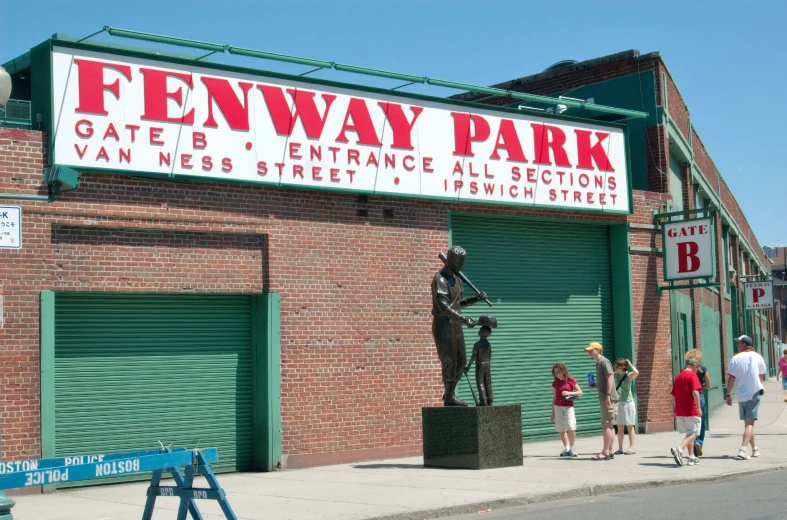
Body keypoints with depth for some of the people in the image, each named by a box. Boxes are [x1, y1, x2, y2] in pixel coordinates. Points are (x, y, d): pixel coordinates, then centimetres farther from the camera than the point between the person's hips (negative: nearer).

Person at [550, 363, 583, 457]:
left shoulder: (571, 380, -1)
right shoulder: (555, 383, 7)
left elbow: (580, 392, 1)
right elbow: (554, 398, 13)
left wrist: (569, 393, -14)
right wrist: (553, 413, 12)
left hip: (568, 406, -3)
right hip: (558, 407, 3)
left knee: (571, 427, -15)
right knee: (561, 429, 1)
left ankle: (572, 448, 0)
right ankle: (566, 448, 9)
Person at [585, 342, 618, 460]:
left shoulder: (604, 362, -9)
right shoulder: (599, 363, 20)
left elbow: (610, 378, -18)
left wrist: (608, 395, -23)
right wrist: (595, 386, 10)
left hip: (609, 398, -10)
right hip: (604, 398, 10)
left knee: (606, 425, -11)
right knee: (609, 425, 10)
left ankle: (605, 453, -12)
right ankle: (610, 452, 13)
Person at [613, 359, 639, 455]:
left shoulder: (629, 375, -8)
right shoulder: (614, 375, 7)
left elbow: (636, 372, -29)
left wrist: (629, 364, -15)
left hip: (628, 402, -5)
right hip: (617, 403, 5)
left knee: (630, 426, 1)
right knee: (620, 427, 7)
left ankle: (632, 447, 5)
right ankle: (620, 448, 11)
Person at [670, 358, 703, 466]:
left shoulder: (678, 376, 16)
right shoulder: (692, 375, -7)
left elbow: (673, 395, 21)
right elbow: (695, 392, -21)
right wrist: (699, 408, -21)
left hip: (679, 412, 8)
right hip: (691, 411, -8)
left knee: (689, 433, 18)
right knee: (693, 433, -4)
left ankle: (691, 457, 16)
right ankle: (679, 449, -26)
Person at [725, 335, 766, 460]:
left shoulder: (736, 358, -7)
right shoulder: (758, 357, -1)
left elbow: (731, 378, -9)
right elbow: (761, 376, 10)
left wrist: (728, 395, -1)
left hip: (741, 395, 1)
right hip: (754, 394, 0)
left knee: (747, 422, 15)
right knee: (750, 423, -5)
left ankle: (754, 448, 26)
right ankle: (743, 449, -20)